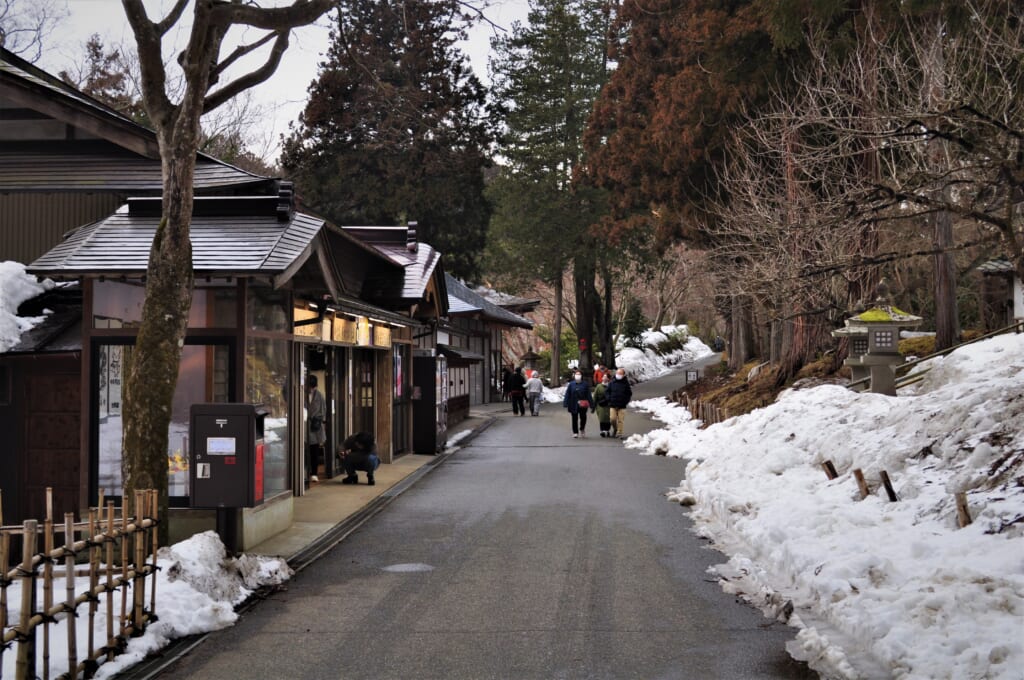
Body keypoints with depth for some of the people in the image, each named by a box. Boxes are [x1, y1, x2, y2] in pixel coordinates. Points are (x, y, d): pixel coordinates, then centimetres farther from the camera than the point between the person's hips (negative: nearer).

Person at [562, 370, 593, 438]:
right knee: (574, 419, 4)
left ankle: (582, 429, 25)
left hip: (583, 405, 0)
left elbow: (589, 395, 2)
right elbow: (567, 395, 1)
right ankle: (575, 432, 14)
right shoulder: (571, 385, 3)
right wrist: (566, 404, -6)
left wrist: (591, 405, -1)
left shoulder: (585, 385, 2)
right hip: (574, 405, 0)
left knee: (583, 417, -2)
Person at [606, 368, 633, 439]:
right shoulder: (612, 382, 5)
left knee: (621, 420, -3)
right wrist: (609, 399, -1)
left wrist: (625, 401, -3)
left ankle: (620, 433, 3)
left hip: (622, 406, -1)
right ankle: (615, 429, 23)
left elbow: (629, 393, 9)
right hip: (613, 405, 1)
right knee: (612, 419, -4)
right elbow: (607, 391, 12)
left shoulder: (626, 383, 2)